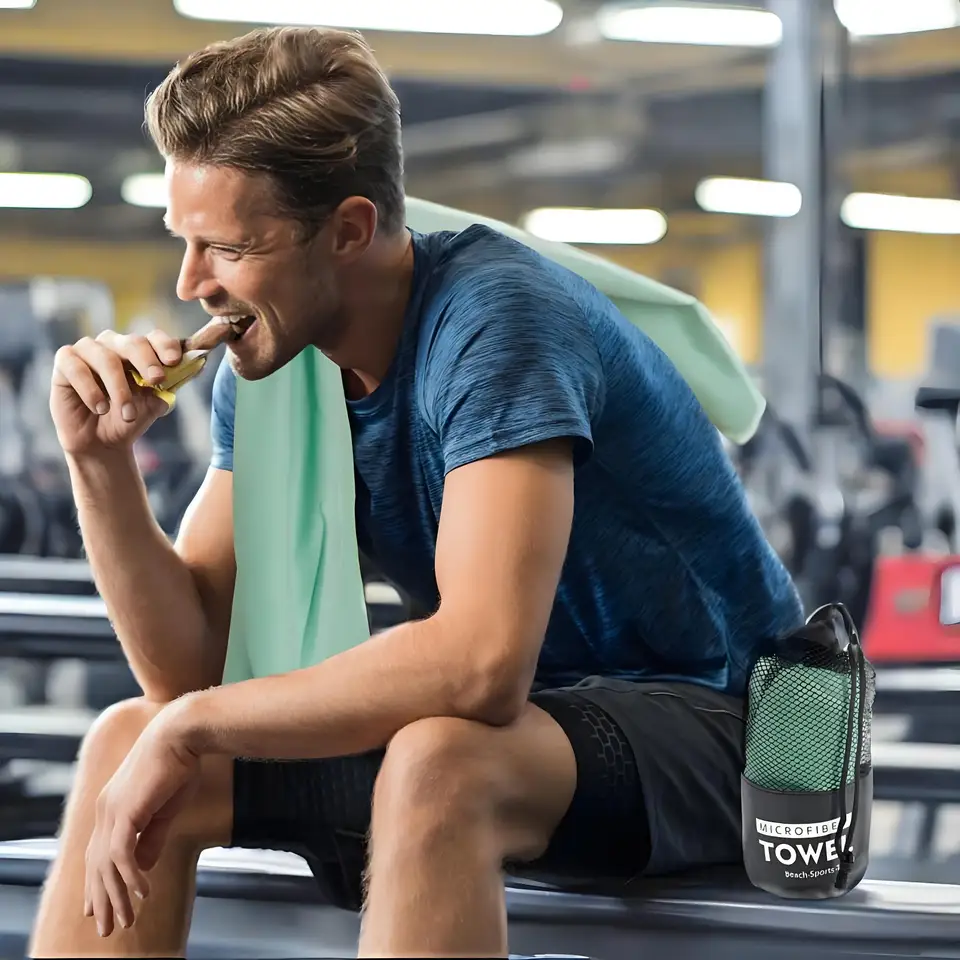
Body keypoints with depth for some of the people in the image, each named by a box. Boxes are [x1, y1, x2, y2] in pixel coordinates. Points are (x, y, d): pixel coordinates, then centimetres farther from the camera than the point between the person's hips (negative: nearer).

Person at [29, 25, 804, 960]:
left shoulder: (493, 319, -24)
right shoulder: (270, 364, 0)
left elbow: (482, 660, -35)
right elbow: (187, 666, 0)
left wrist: (192, 726, -26)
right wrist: (100, 460, -15)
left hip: (709, 718, -7)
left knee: (437, 766, -39)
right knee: (128, 744, -9)